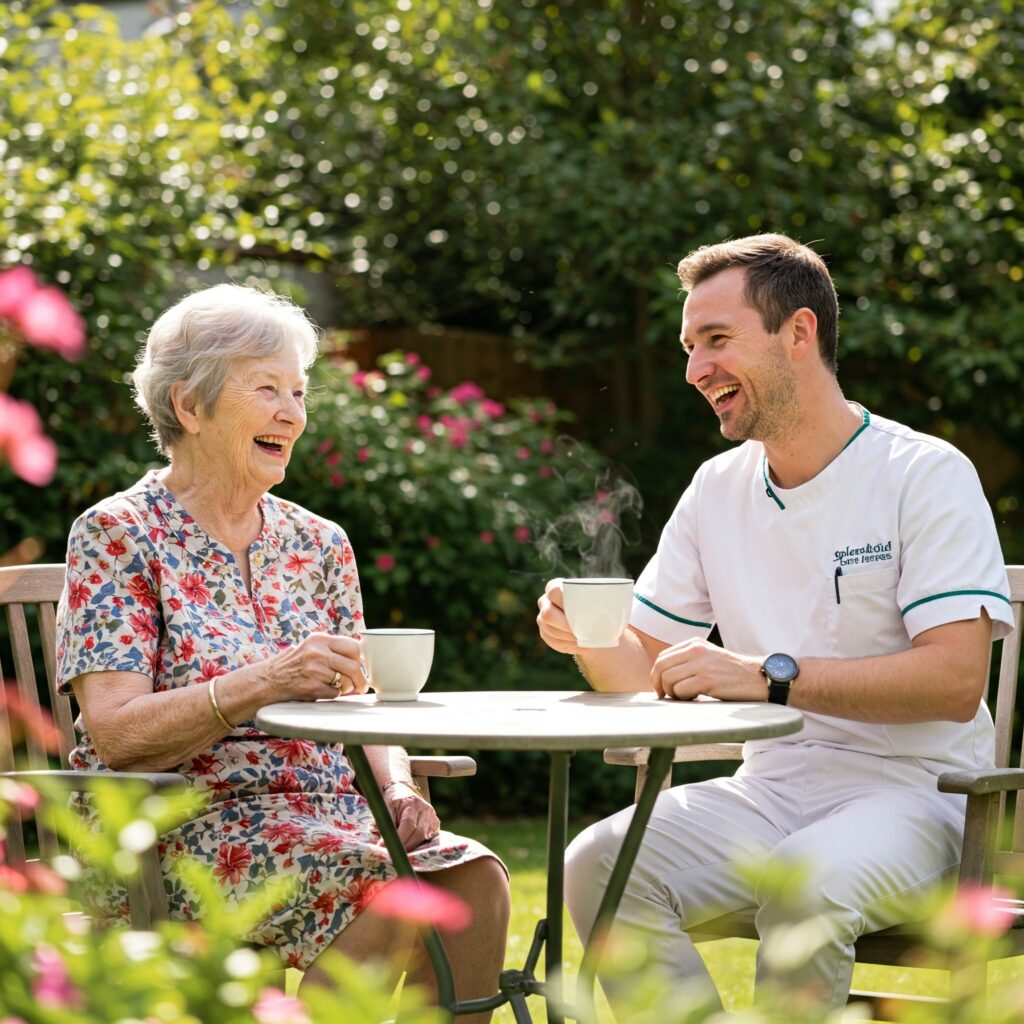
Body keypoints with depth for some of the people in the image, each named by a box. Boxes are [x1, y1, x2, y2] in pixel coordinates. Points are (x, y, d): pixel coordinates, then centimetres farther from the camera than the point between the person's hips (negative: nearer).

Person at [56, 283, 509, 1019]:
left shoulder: (317, 544, 17)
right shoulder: (118, 534, -1)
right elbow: (116, 736, -11)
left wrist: (396, 789, -6)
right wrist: (265, 683, -25)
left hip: (326, 815, 5)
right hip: (179, 830, -5)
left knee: (473, 874, -25)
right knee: (385, 888, -32)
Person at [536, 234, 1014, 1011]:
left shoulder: (925, 474, -7)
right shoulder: (717, 490, 12)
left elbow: (956, 680, -18)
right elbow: (646, 672, 14)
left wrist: (769, 675, -26)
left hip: (909, 787, -5)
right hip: (772, 786, 5)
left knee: (806, 883, -37)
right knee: (598, 867, -21)